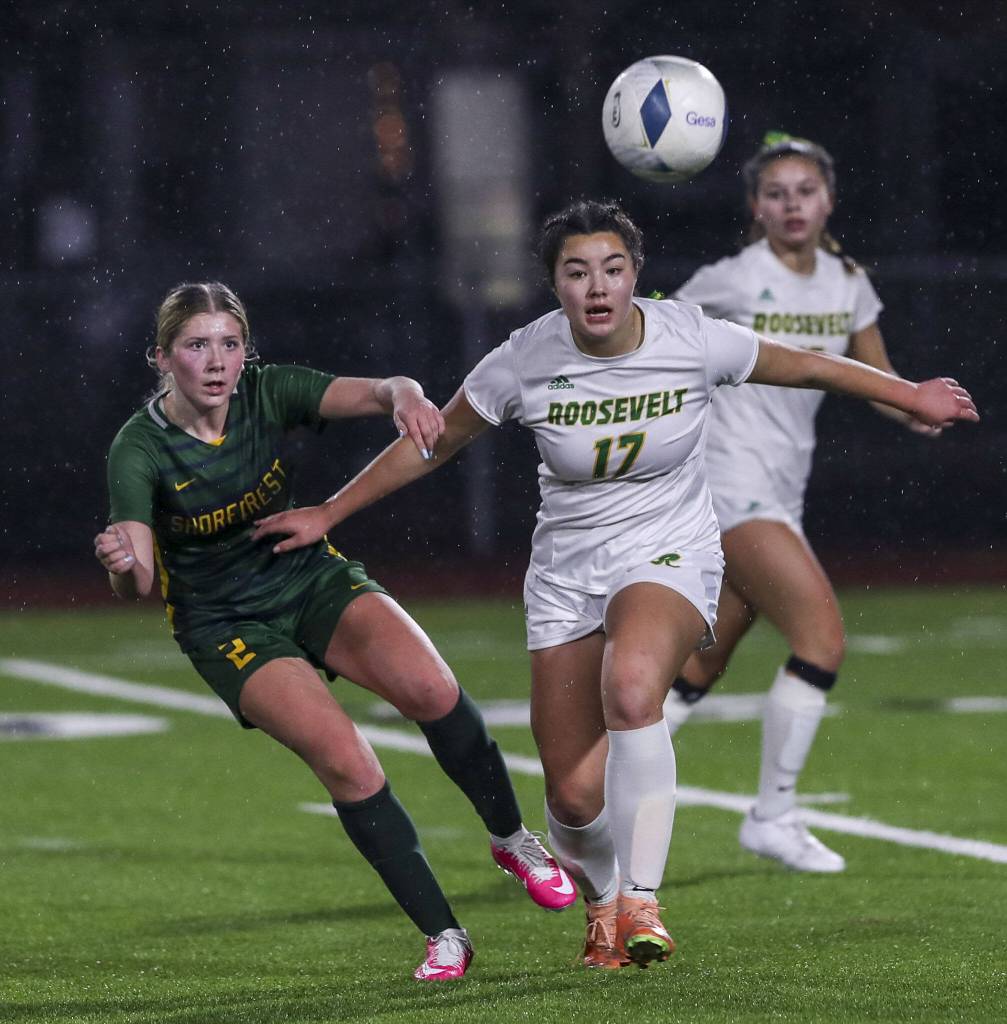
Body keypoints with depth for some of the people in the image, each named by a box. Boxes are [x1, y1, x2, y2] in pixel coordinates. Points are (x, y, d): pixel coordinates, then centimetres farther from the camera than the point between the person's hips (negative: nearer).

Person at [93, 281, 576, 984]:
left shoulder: (267, 394, -12)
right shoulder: (140, 449, -18)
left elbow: (373, 393, -25)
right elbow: (138, 583, -26)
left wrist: (405, 396, -49)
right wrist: (124, 564, -50)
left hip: (313, 578, 3)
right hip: (229, 628, -2)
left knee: (431, 689, -25)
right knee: (345, 760, -24)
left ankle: (513, 840, 0)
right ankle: (442, 935, -12)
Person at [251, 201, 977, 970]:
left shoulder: (694, 342, -12)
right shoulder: (524, 363, -11)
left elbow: (805, 367, 5)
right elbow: (435, 442, 4)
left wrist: (910, 396, 16)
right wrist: (328, 515, 8)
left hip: (669, 559, -2)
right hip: (566, 576, 2)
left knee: (631, 685, -37)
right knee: (576, 797, -4)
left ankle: (641, 903, -31)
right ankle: (601, 903, 32)